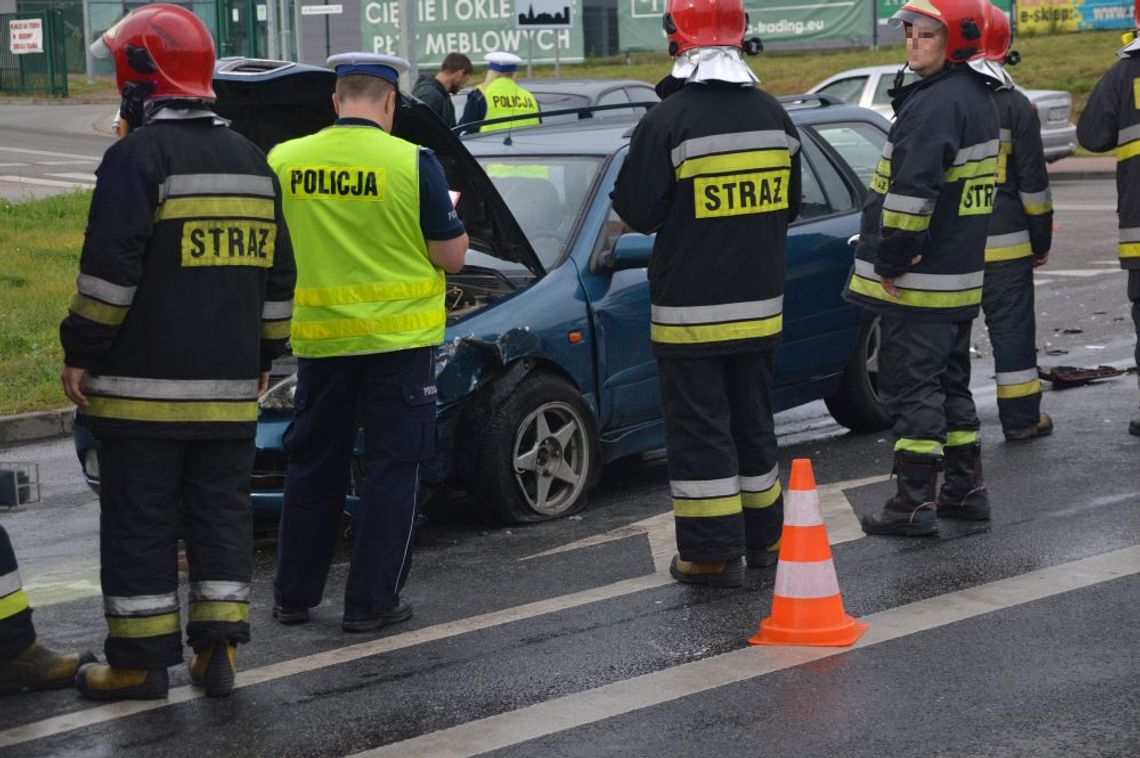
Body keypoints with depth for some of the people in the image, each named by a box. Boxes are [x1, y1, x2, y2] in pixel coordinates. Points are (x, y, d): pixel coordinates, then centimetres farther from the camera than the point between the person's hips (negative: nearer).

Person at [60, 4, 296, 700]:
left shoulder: (137, 157, -11)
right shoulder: (251, 159, 13)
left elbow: (110, 270, -16)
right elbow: (277, 273, 17)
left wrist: (81, 352, -8)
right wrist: (264, 354, 24)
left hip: (144, 384, -6)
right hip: (229, 386, 6)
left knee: (141, 522, 0)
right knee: (222, 512, 12)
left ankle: (141, 661, 4)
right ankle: (219, 649, 11)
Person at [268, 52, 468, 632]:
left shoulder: (282, 162, -1)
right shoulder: (413, 164, -10)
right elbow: (452, 256, -5)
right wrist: (451, 214, 15)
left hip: (319, 339, 3)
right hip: (398, 337, -3)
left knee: (312, 467, 15)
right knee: (391, 469, 6)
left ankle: (293, 596, 22)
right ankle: (370, 602, 6)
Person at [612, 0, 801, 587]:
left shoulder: (668, 121, -16)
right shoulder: (773, 115, 3)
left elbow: (636, 211, -12)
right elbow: (789, 205, 12)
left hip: (690, 312, -6)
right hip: (760, 303, 6)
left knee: (699, 429, 0)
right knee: (753, 421, 17)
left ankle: (713, 553, 0)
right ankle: (762, 538, 26)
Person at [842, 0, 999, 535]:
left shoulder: (935, 104, -20)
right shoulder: (977, 97, 14)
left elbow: (912, 190, -27)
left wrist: (891, 260, -18)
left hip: (918, 283, -10)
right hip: (960, 272, 10)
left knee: (911, 386, -4)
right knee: (950, 381, 18)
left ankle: (915, 503, -2)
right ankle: (966, 489, 25)